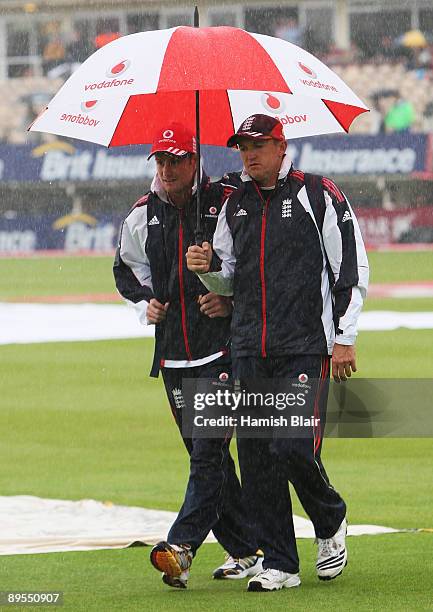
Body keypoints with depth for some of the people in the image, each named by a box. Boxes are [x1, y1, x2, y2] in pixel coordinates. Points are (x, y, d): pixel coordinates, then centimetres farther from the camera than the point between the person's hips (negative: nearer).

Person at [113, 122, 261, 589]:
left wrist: (233, 300, -11)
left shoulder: (228, 203, -6)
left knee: (208, 450, -14)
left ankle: (181, 547, -22)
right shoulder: (142, 217, 9)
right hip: (173, 353, 6)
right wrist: (145, 302, 8)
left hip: (224, 345, -6)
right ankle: (245, 552, 17)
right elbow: (126, 268, 26)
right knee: (205, 454, 9)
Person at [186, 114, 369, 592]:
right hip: (249, 350, 5)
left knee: (294, 448, -14)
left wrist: (344, 338, -7)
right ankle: (279, 565, 7)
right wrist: (207, 268, -1)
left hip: (306, 348, -5)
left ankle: (330, 522, 15)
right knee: (255, 454, 1)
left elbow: (351, 269, -2)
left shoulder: (318, 195, -1)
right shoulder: (235, 206, 15)